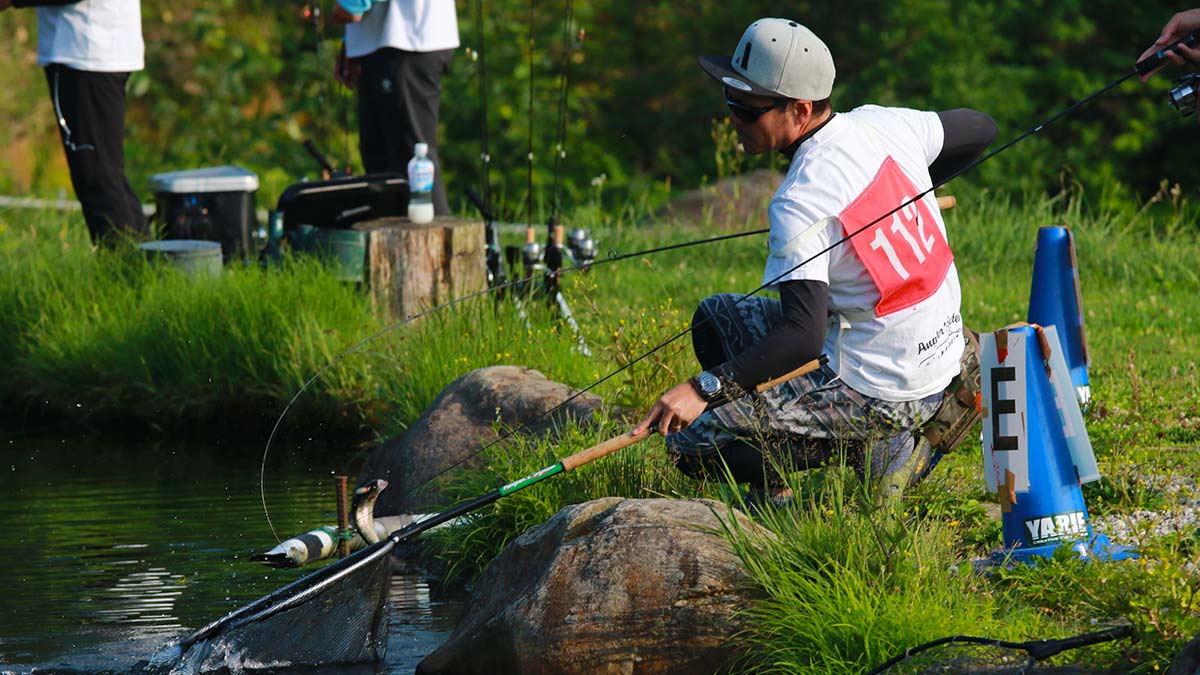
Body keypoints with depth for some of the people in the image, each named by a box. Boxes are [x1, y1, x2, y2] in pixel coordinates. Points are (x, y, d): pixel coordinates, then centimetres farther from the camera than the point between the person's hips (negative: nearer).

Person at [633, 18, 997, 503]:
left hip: (878, 392, -9)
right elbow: (980, 128, 16)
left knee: (688, 439, -7)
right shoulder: (881, 126, -2)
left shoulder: (799, 205, -24)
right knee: (717, 316, 19)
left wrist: (703, 388, -36)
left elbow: (804, 337, -32)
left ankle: (872, 448, 1)